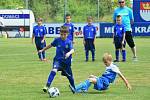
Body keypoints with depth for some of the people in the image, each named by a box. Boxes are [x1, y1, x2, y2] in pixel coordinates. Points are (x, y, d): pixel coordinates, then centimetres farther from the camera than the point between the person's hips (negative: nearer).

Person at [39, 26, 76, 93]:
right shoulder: (57, 40, -4)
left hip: (66, 61, 0)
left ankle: (74, 88, 39)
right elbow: (51, 45, 13)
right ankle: (47, 86, -30)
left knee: (69, 76, 13)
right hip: (58, 60, 0)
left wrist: (69, 53, -48)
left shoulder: (69, 42, -11)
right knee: (54, 70, -27)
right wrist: (42, 50, 22)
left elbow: (72, 50, -25)